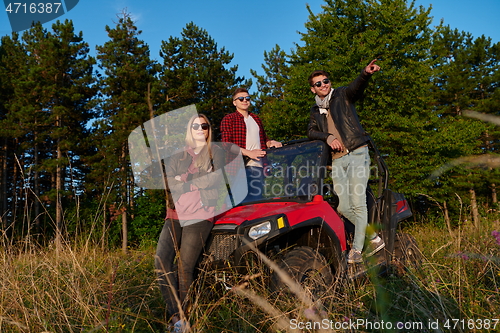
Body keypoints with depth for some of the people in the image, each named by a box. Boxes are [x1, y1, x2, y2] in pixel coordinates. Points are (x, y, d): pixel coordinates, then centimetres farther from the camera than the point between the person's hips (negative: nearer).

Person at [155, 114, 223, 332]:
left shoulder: (215, 152, 13)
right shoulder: (177, 154, 20)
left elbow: (216, 180, -3)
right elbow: (170, 182, 6)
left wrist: (185, 179, -3)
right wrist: (200, 182, -5)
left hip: (200, 214, -3)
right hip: (176, 213, 4)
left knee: (185, 266, -11)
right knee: (161, 260, -13)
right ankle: (174, 315, -8)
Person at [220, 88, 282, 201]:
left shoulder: (256, 118, 24)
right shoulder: (228, 119, 4)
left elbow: (263, 139, 31)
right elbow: (226, 144, -7)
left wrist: (270, 143, 6)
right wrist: (249, 153, -17)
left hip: (259, 165, 6)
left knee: (258, 198, 4)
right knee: (245, 199, -10)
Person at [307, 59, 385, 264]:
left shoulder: (342, 96, 8)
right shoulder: (315, 111, 21)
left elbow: (356, 87, -14)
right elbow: (311, 132, 6)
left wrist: (366, 74, -36)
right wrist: (328, 137, -14)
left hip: (357, 153, -5)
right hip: (337, 160, 5)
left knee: (358, 203, -10)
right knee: (344, 207, 1)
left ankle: (357, 249, 0)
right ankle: (374, 238, 20)